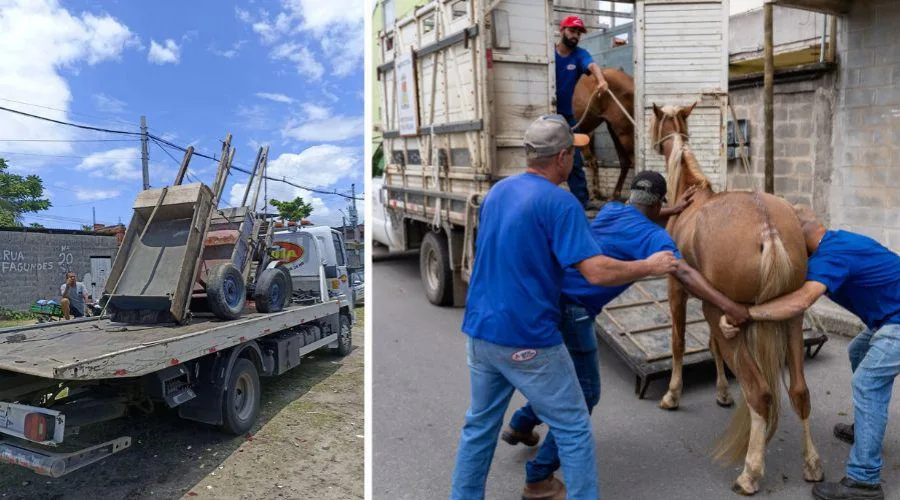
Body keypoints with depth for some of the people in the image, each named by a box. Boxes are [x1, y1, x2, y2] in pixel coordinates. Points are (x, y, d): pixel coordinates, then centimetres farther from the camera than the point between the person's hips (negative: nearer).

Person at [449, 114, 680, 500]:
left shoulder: (496, 192, 8)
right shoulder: (559, 202, -15)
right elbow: (597, 272, -21)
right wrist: (650, 266, -6)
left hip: (480, 332, 7)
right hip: (529, 341, -7)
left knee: (479, 426, 19)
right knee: (573, 431, 9)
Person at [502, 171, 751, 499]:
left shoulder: (610, 210, 16)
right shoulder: (650, 235, -7)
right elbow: (683, 273, -23)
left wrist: (674, 212, 37)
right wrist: (728, 306, -26)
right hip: (569, 308, -9)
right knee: (584, 392, 1)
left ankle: (521, 426, 45)